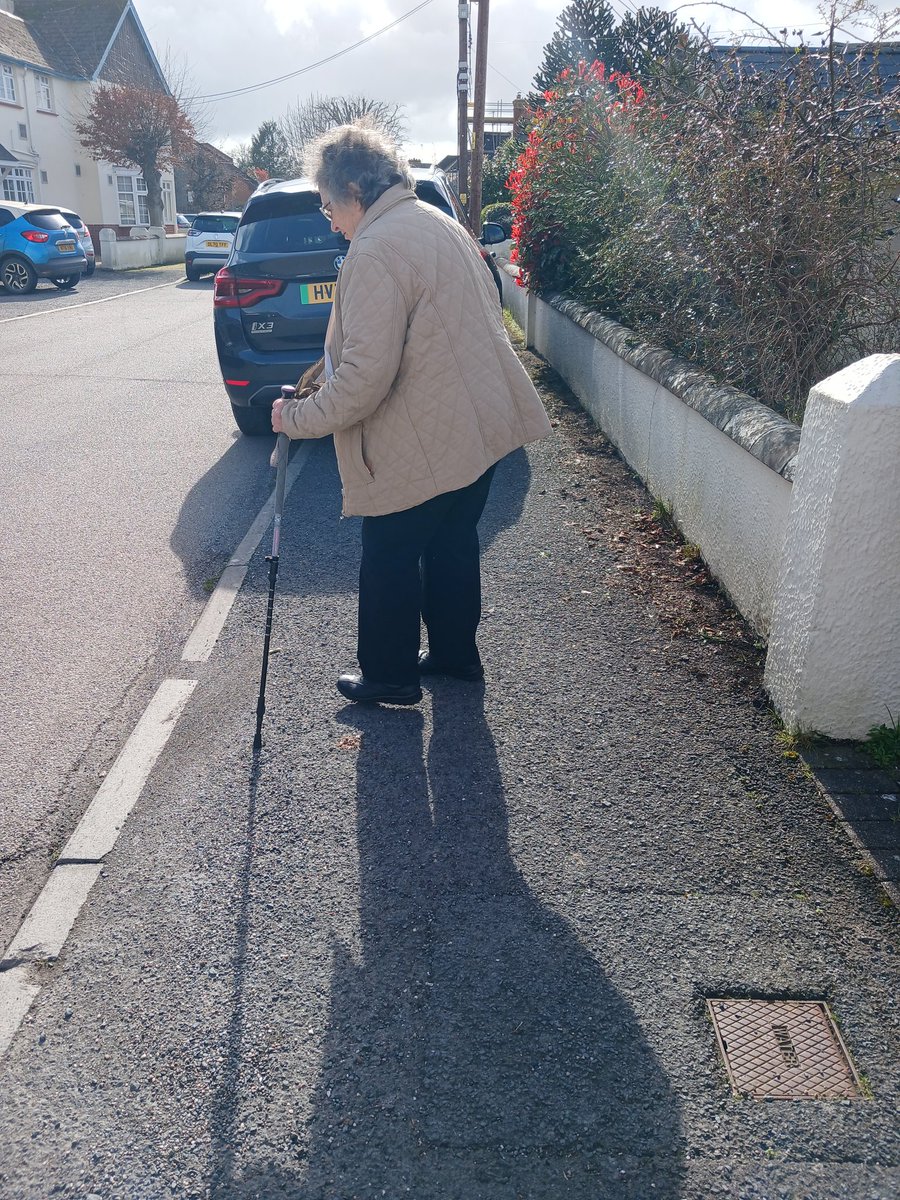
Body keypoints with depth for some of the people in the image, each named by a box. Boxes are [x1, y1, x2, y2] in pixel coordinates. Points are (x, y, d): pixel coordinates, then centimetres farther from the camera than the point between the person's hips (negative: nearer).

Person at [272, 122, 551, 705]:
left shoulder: (376, 250, -18)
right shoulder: (440, 223, 13)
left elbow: (367, 375, -24)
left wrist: (299, 416, -10)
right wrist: (329, 375, 22)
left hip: (422, 443, -9)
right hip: (480, 423, 9)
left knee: (390, 558, 7)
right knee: (452, 543, 20)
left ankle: (390, 674, 21)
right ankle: (455, 653, 35)